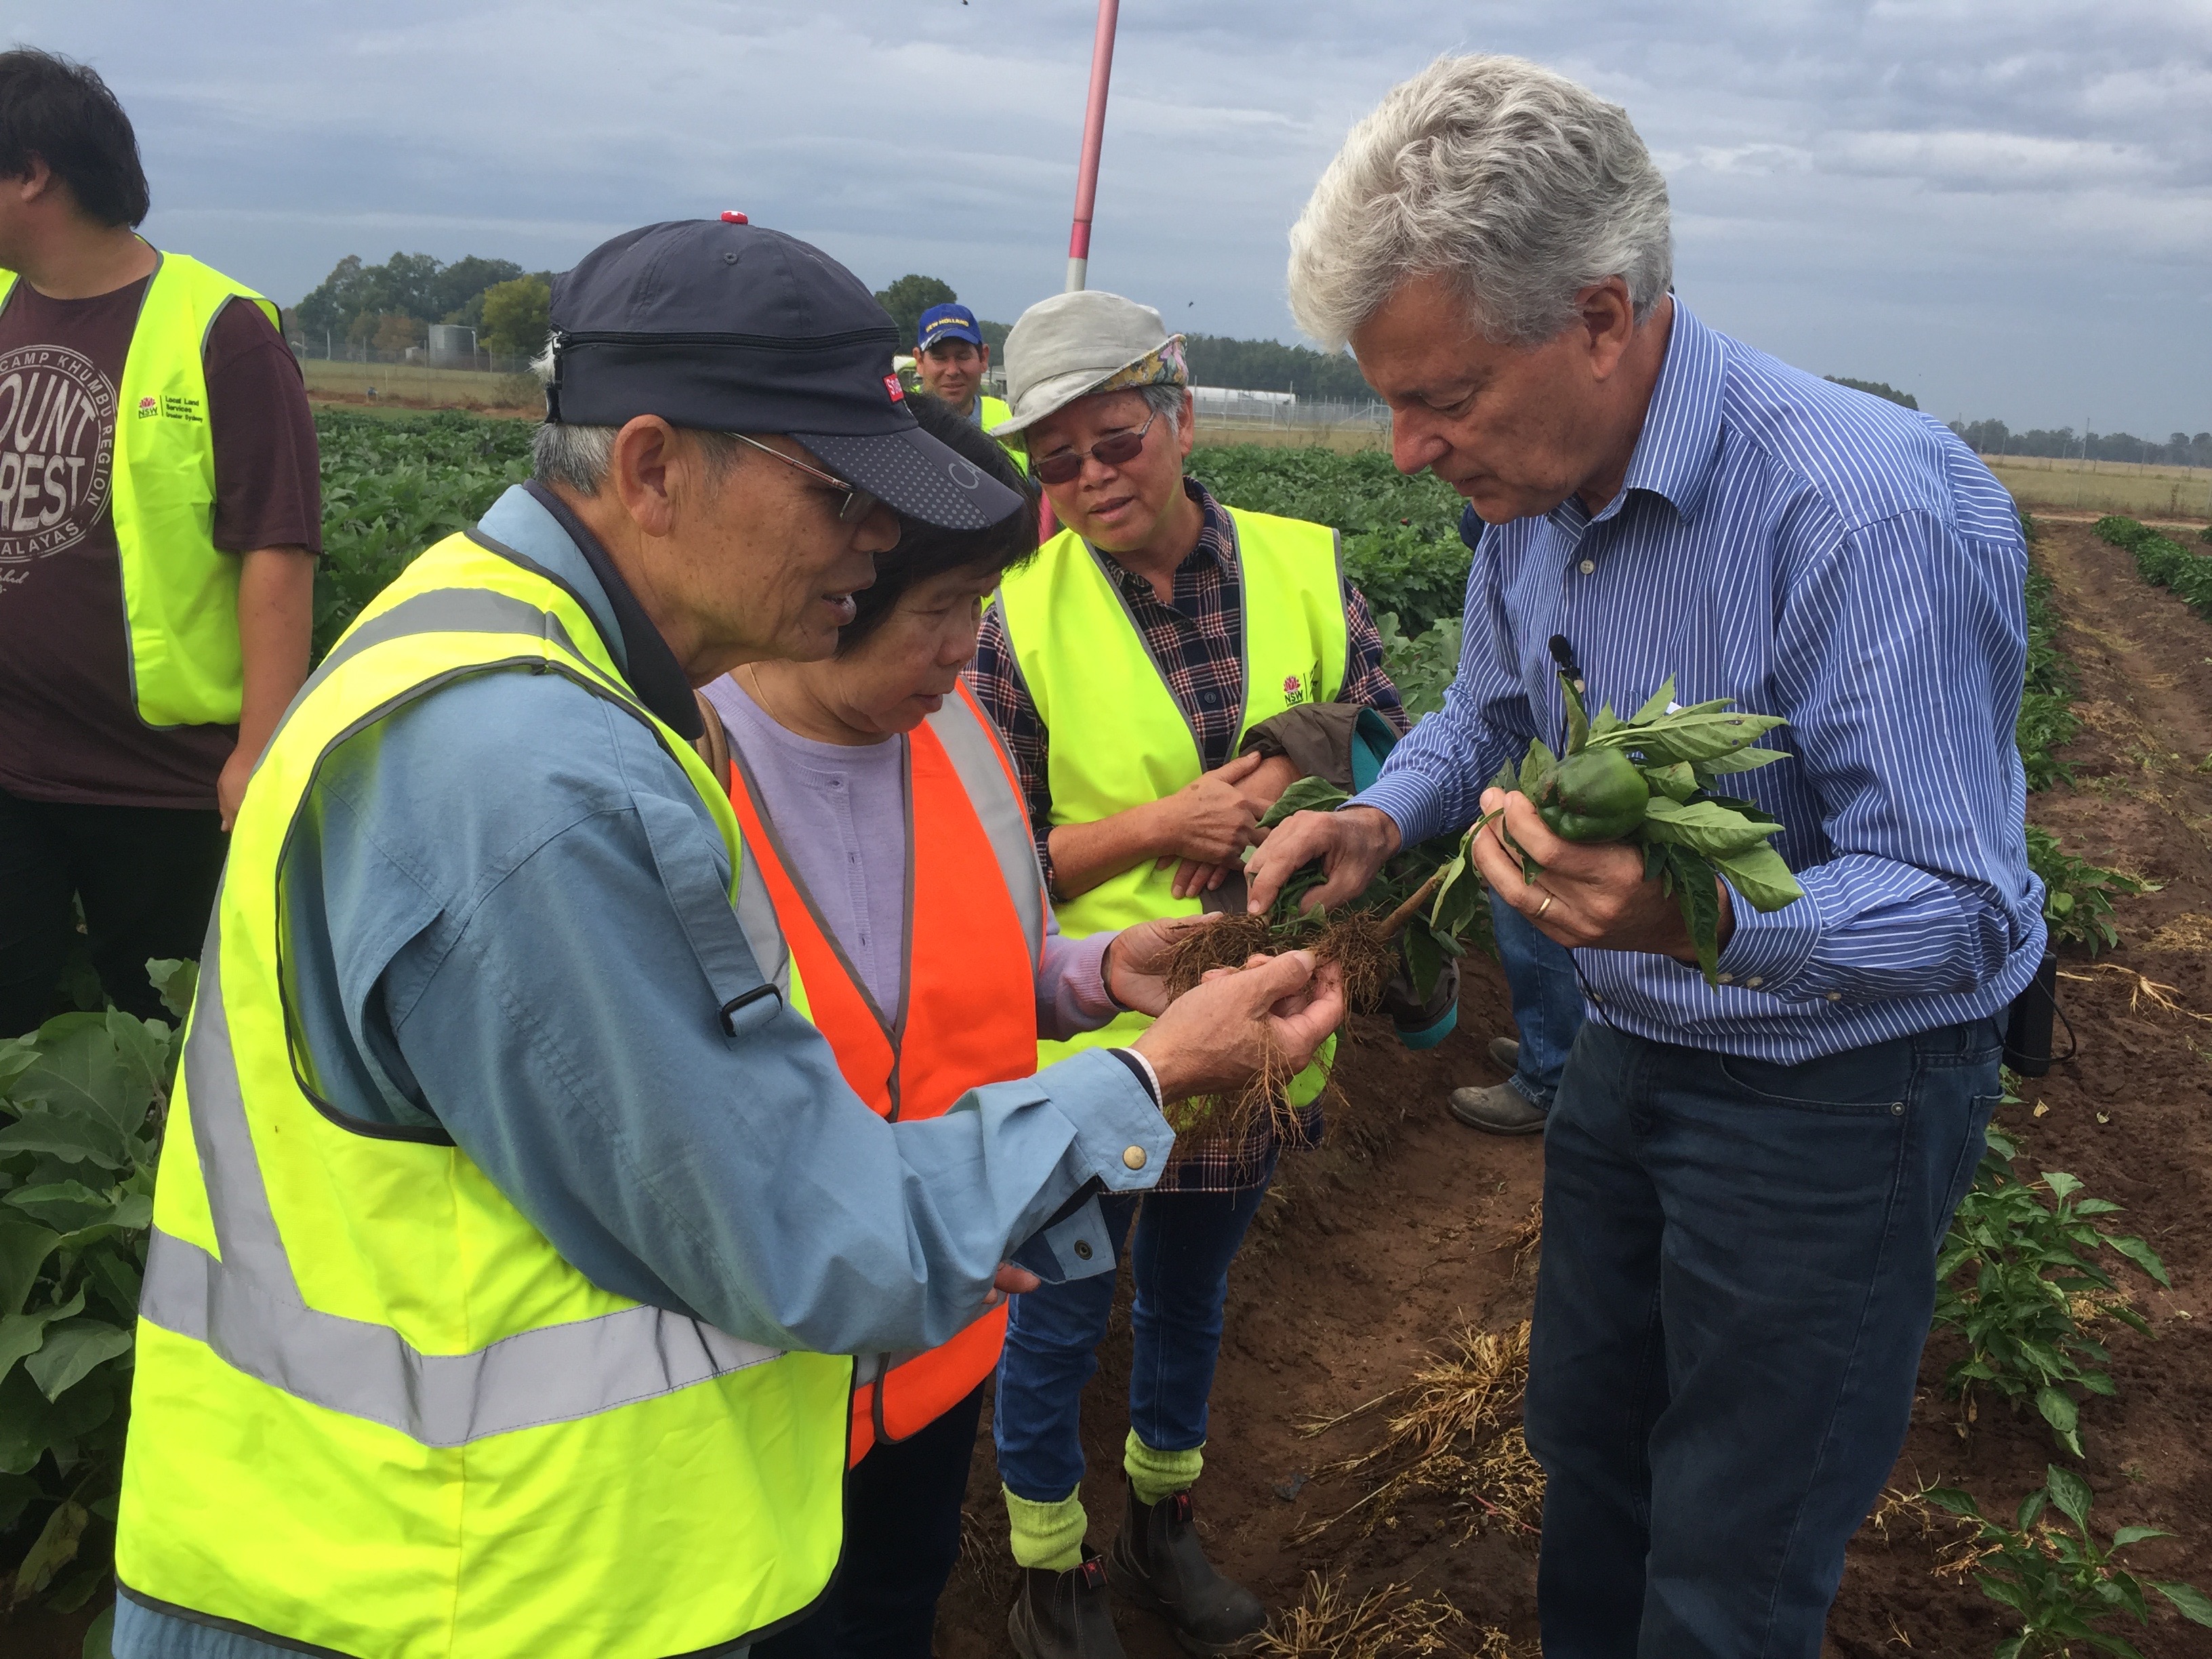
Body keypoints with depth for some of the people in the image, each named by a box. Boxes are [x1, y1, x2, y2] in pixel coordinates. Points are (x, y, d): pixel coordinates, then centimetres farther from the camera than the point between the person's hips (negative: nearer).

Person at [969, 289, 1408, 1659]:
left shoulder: (1305, 570, -6)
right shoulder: (1021, 618, -12)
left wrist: (1284, 801, -20)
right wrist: (1163, 825, -23)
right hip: (1087, 1035, -3)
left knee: (1193, 1288, 24)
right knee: (1059, 1316, 13)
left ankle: (1164, 1520, 50)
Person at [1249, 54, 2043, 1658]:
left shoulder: (1869, 510, -31)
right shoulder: (1534, 494, -6)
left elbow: (1961, 912, -30)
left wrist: (1700, 921, -49)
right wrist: (1379, 818, -9)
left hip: (1836, 1094, -7)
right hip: (1629, 1053, 7)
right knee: (1585, 1453, 25)